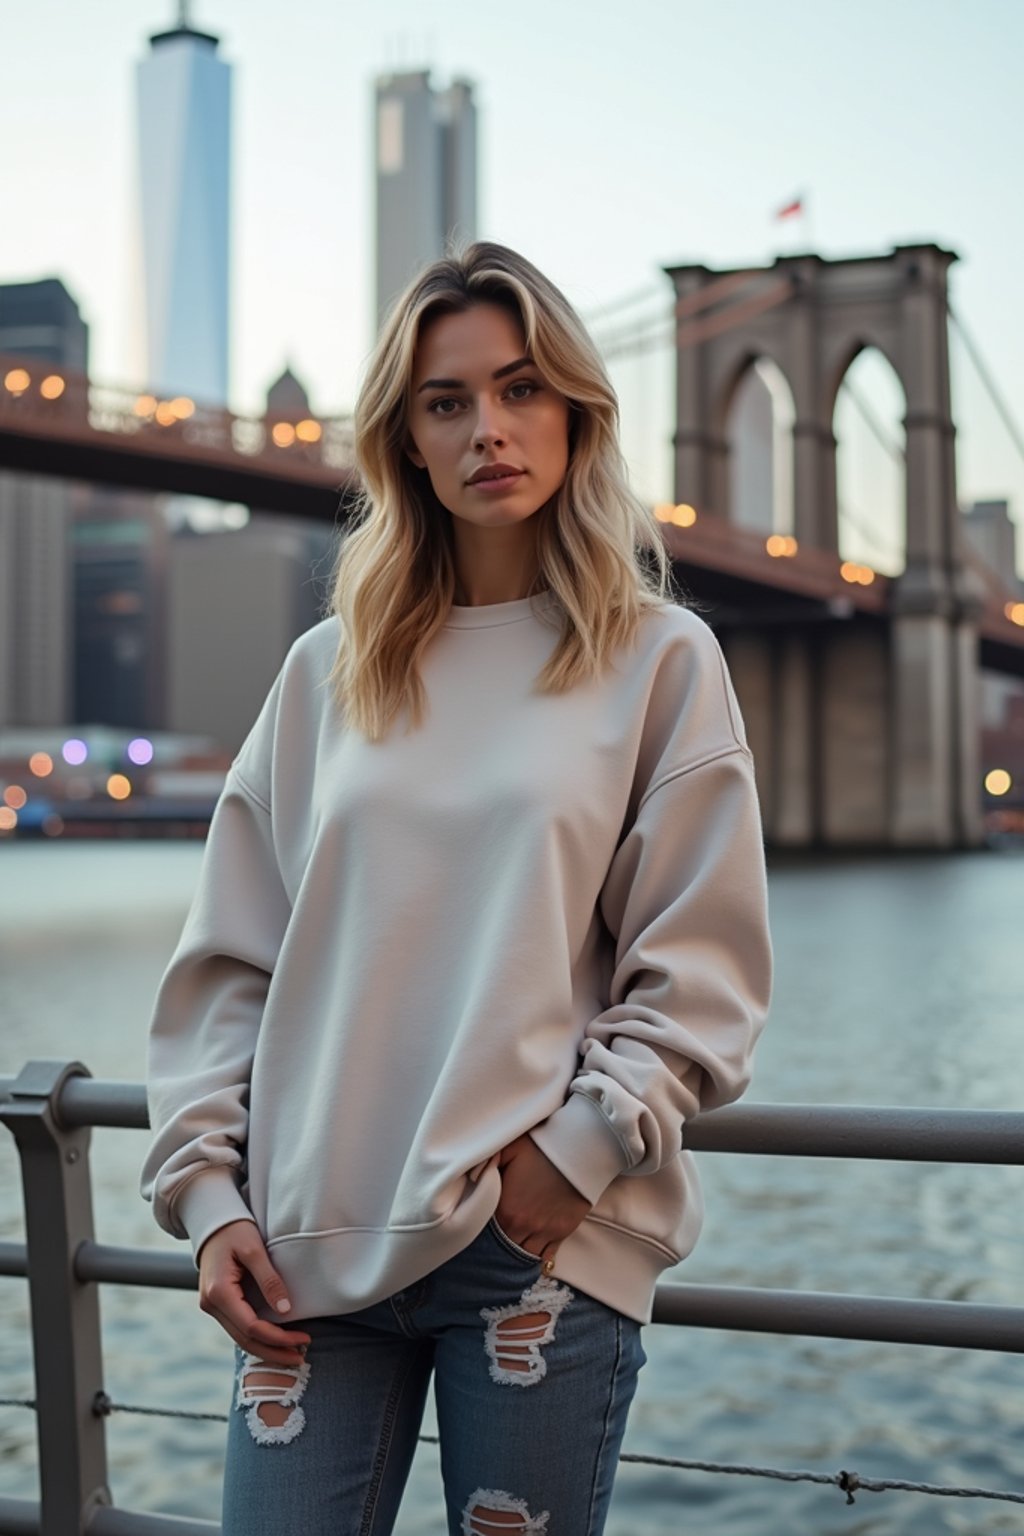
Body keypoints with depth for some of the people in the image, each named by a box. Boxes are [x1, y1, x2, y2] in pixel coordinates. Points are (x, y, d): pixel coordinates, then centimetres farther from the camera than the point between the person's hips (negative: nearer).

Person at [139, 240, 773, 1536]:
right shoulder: (328, 670, 9)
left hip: (546, 1249, -2)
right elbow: (229, 961, 9)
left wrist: (574, 1153, -11)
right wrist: (207, 1192, 2)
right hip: (311, 1244, 2)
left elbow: (702, 975, -1)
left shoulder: (662, 661, 2)